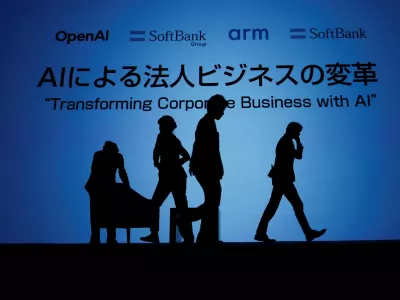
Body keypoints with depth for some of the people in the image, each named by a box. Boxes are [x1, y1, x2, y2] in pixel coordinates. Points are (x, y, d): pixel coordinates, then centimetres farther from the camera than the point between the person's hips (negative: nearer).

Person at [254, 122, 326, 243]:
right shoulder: (287, 142, -12)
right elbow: (299, 156, -16)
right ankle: (309, 233, 1)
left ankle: (261, 233, 8)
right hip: (283, 178, -10)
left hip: (280, 178, 10)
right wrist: (298, 142, -5)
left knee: (273, 206, 8)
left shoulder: (285, 141, 18)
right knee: (298, 205, -5)